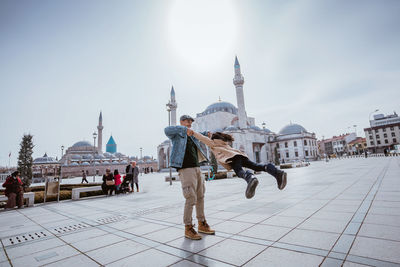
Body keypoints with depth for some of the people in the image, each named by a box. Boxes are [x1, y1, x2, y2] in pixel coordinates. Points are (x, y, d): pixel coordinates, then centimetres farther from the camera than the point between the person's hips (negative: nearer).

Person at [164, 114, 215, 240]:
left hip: (197, 168, 8)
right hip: (185, 170, -8)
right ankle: (188, 228, 6)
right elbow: (167, 130, -21)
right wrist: (185, 129, -25)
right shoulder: (176, 134, 1)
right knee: (191, 199, -9)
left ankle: (202, 224, 25)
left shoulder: (192, 136, 21)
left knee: (200, 197, 12)